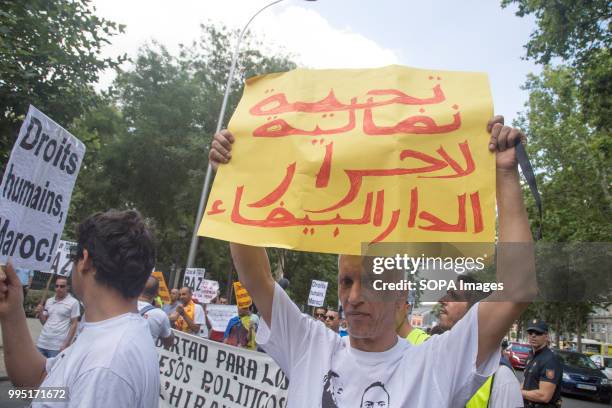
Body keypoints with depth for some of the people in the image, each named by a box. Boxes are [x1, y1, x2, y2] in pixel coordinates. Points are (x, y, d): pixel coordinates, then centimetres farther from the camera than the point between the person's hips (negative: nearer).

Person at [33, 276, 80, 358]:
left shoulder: (73, 302, -5)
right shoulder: (49, 301, 11)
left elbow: (74, 324, -5)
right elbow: (44, 322, 17)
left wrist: (66, 344, -11)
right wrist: (40, 313, -3)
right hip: (42, 343, 5)